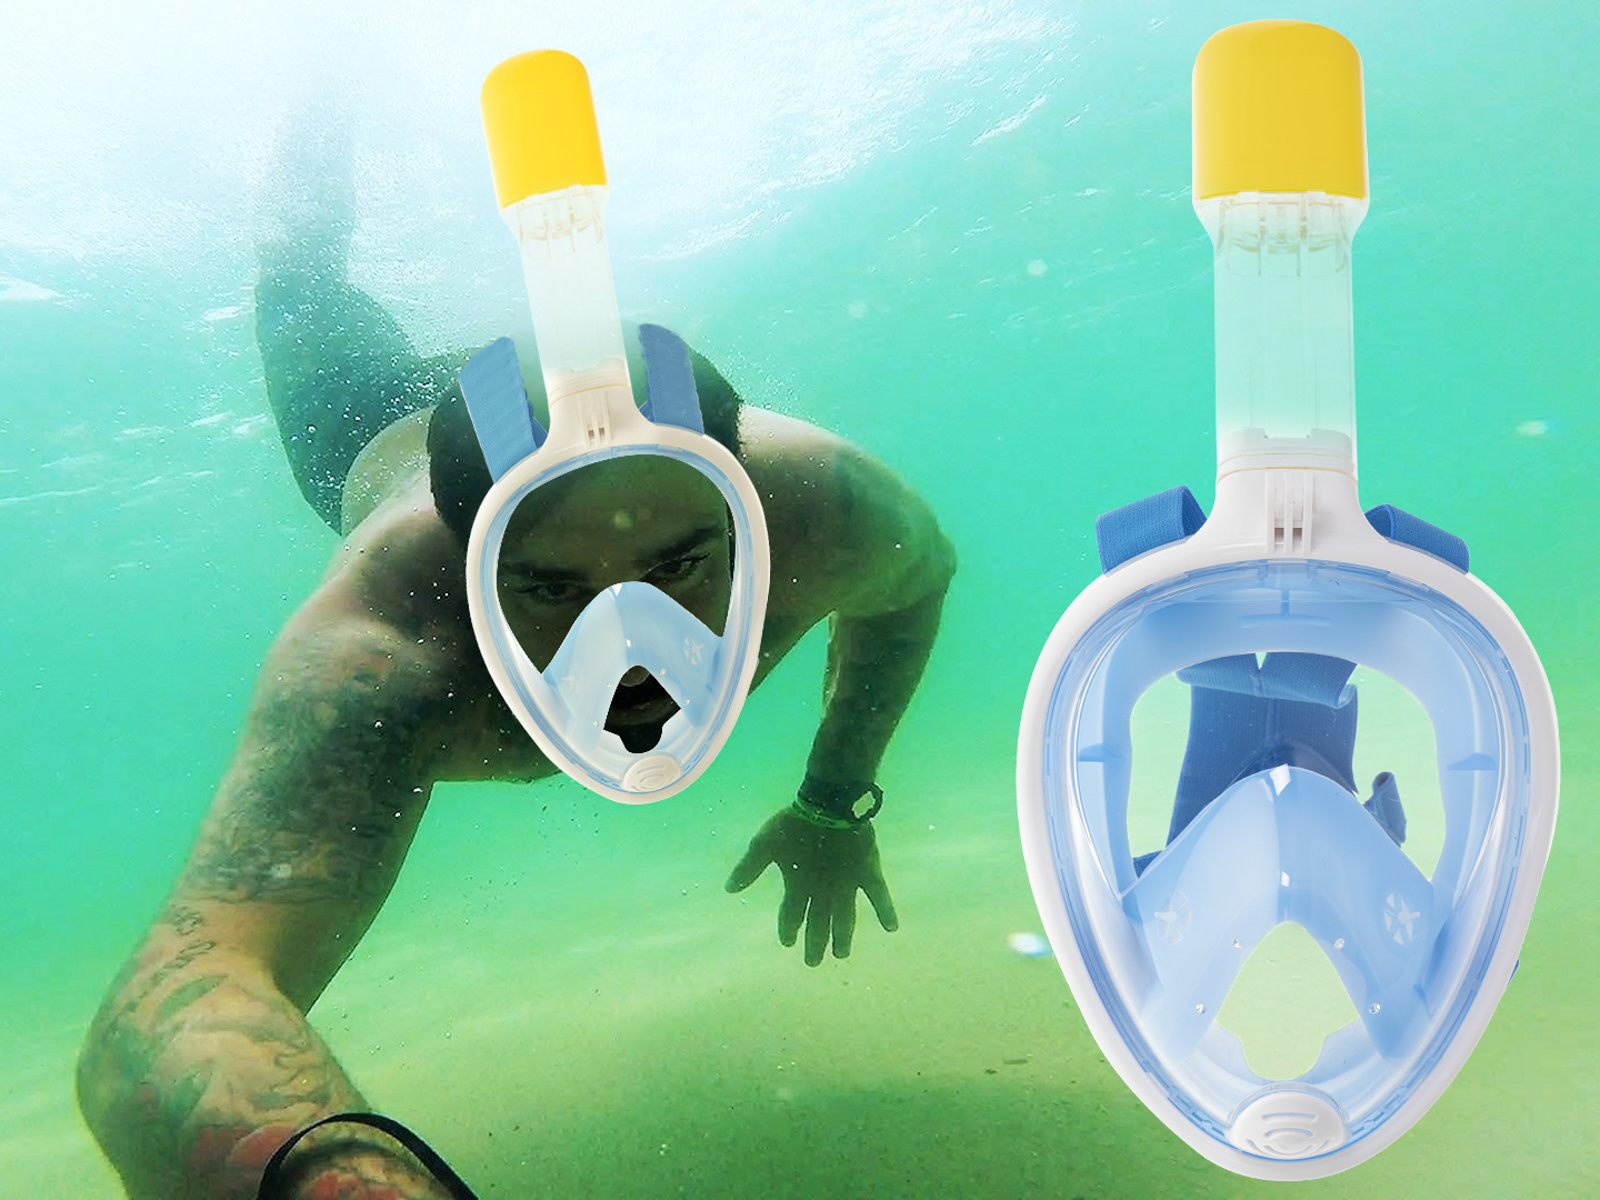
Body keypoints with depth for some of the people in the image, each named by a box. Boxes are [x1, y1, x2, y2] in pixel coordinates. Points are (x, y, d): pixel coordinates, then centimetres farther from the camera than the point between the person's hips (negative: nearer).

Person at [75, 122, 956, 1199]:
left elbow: (924, 565, -18)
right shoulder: (378, 654, -53)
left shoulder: (814, 508, -43)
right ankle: (321, 179, 55)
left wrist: (837, 800, -18)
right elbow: (160, 1018, -64)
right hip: (380, 431, 0)